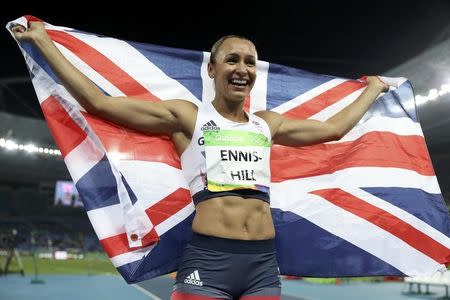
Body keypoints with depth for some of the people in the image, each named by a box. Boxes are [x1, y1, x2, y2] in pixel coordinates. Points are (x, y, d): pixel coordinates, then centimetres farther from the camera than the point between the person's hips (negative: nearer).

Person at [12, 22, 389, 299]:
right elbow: (99, 101, 1)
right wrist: (43, 40, 5)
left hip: (263, 262, 4)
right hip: (207, 258, -4)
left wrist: (373, 89, 41)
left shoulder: (268, 124, 17)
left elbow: (333, 127, 30)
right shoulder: (186, 117, 4)